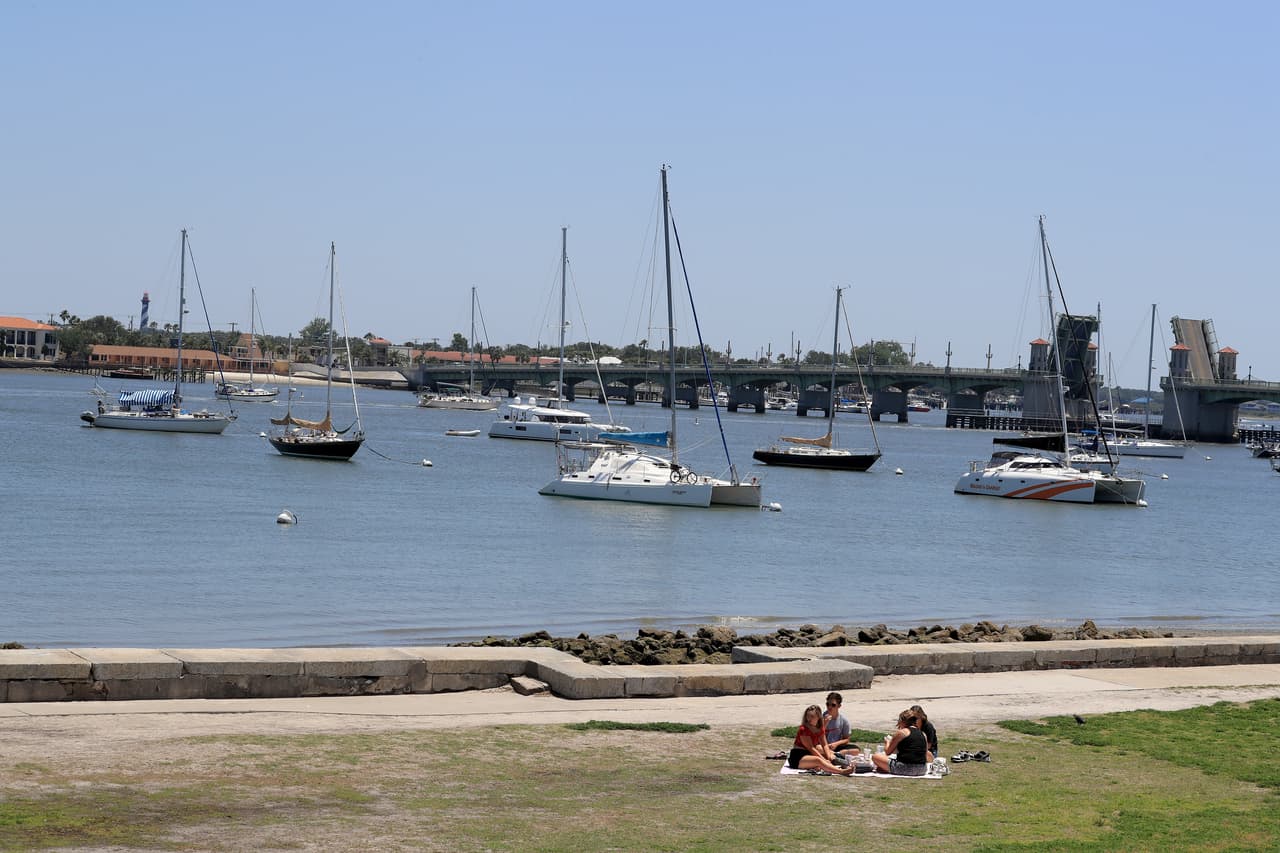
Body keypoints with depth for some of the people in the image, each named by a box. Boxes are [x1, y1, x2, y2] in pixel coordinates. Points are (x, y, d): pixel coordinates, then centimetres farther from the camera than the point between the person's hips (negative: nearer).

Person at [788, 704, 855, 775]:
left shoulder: (820, 730, 9)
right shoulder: (803, 729, -15)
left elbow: (824, 745, 3)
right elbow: (810, 748, -20)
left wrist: (829, 757, -16)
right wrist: (824, 760, -24)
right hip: (797, 757, -10)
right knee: (818, 760, -34)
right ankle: (841, 771, -55)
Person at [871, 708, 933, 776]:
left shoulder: (901, 732, -2)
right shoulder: (923, 734, 13)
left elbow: (888, 752, 5)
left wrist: (888, 741, 28)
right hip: (922, 770, 5)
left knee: (875, 756, 7)